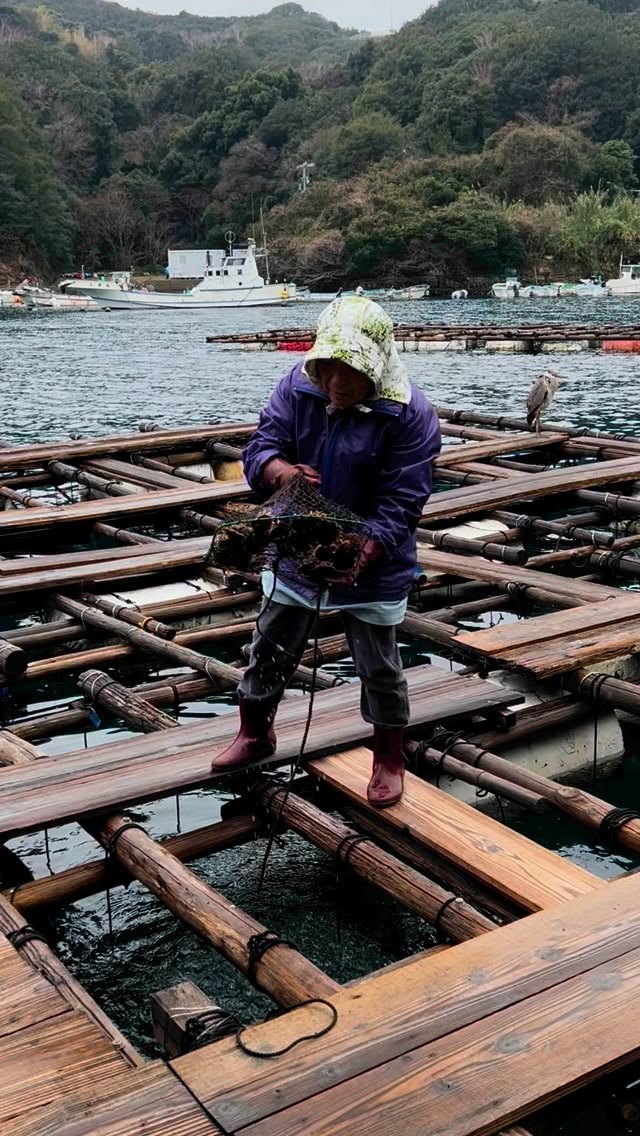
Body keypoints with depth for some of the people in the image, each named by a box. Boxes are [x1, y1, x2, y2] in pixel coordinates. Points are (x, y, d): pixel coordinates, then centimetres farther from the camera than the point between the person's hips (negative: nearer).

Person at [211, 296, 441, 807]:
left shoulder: (410, 414, -22)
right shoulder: (298, 386, -11)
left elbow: (401, 502, -23)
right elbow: (261, 445, -10)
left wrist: (362, 555, -38)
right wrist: (278, 468, -35)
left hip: (373, 567, -3)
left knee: (379, 667, 11)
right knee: (270, 650, 17)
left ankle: (389, 759, 33)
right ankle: (255, 734, 42)